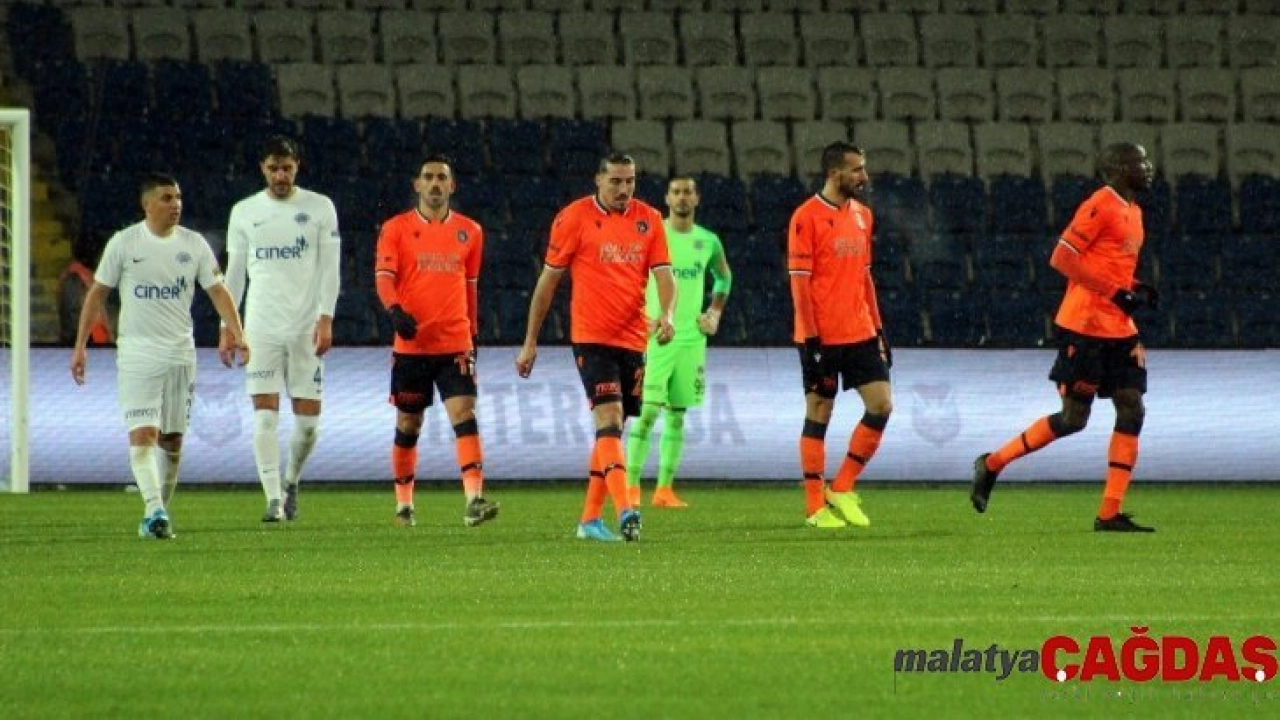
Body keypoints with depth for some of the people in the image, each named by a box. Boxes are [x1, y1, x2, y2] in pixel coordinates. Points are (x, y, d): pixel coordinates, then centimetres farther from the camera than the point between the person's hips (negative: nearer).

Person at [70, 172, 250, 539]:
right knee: (142, 436, -16)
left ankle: (158, 513, 21)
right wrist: (80, 346, 0)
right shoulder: (124, 243, -3)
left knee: (172, 439, 8)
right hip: (137, 353, -3)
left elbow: (217, 291, 4)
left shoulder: (194, 244, 4)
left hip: (181, 353, 3)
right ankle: (155, 512, -26)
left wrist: (237, 335, -11)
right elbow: (97, 293, 3)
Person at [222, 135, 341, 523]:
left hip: (306, 328, 0)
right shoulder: (244, 212, 8)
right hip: (261, 327, 0)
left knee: (308, 419, 0)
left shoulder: (319, 208, 4)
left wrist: (326, 318, -10)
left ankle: (291, 481, 25)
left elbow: (329, 268, 1)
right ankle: (274, 499, -11)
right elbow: (234, 273, 12)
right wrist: (227, 326, 6)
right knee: (265, 415, -10)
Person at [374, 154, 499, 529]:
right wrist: (396, 311, -28)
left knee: (464, 414, -14)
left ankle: (474, 499, -23)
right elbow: (384, 276, -9)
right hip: (411, 344, -1)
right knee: (408, 424, 9)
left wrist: (473, 334, 19)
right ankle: (404, 503, 23)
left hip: (455, 343, 1)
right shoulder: (396, 228, 1)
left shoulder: (470, 231, 9)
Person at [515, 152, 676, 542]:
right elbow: (548, 279, 2)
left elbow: (663, 275, 3)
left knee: (611, 428, 10)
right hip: (591, 337, -5)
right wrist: (530, 342, 2)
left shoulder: (648, 220, 7)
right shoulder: (575, 217, -3)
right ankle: (624, 511, -29)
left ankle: (590, 518, 18)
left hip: (633, 338, 5)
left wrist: (666, 314, -20)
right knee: (610, 419, -18)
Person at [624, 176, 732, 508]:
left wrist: (715, 314, 14)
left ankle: (665, 489, 9)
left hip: (691, 338, 4)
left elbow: (723, 277, 26)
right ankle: (631, 486, -9)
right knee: (648, 411, -12)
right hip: (655, 336, -4)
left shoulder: (708, 241, 8)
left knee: (677, 414, 5)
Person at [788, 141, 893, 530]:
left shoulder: (862, 215, 12)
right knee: (818, 415, 0)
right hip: (823, 336, -7)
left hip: (860, 333, 7)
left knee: (881, 404, -1)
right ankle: (816, 507, 7)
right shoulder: (807, 218, -10)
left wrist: (879, 329, 15)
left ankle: (842, 489, 10)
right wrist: (810, 338, -16)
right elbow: (799, 282, -12)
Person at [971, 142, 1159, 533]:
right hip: (1085, 326, -9)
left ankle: (1110, 514, 2)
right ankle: (992, 464, 10)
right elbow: (1061, 258, -18)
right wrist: (1115, 292, -19)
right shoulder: (1100, 206, -13)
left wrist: (1137, 292, 7)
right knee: (1073, 419, -6)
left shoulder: (1132, 211, 16)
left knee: (1132, 412, 1)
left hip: (1118, 330, 9)